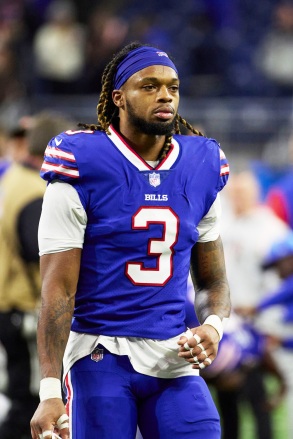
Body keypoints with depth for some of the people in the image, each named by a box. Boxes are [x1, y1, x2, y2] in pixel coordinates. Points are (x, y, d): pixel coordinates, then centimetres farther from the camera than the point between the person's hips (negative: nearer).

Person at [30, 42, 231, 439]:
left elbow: (212, 280, 18)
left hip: (174, 358, 4)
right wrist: (50, 392, -17)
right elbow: (58, 290, -10)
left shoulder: (201, 167, 9)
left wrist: (212, 326, -5)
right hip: (101, 357, -4)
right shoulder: (85, 167, -7)